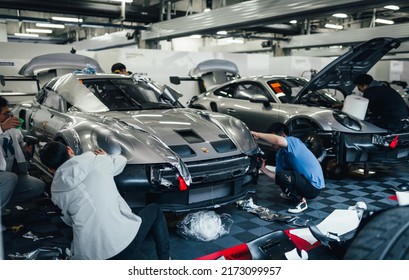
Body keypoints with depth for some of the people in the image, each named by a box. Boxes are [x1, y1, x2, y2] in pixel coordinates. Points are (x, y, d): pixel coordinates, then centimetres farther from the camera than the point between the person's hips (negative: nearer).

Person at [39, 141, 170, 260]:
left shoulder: (56, 191, 7)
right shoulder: (95, 160, 1)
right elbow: (121, 160, 20)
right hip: (122, 240, -3)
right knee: (154, 210, 26)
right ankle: (165, 263, 20)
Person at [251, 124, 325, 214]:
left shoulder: (294, 141, -18)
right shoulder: (280, 154, 6)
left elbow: (278, 140, -41)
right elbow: (276, 176, 7)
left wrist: (257, 134, -30)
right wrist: (263, 168, -5)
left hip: (314, 187, -9)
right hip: (304, 181, 9)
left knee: (281, 175, -26)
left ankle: (301, 202, -9)